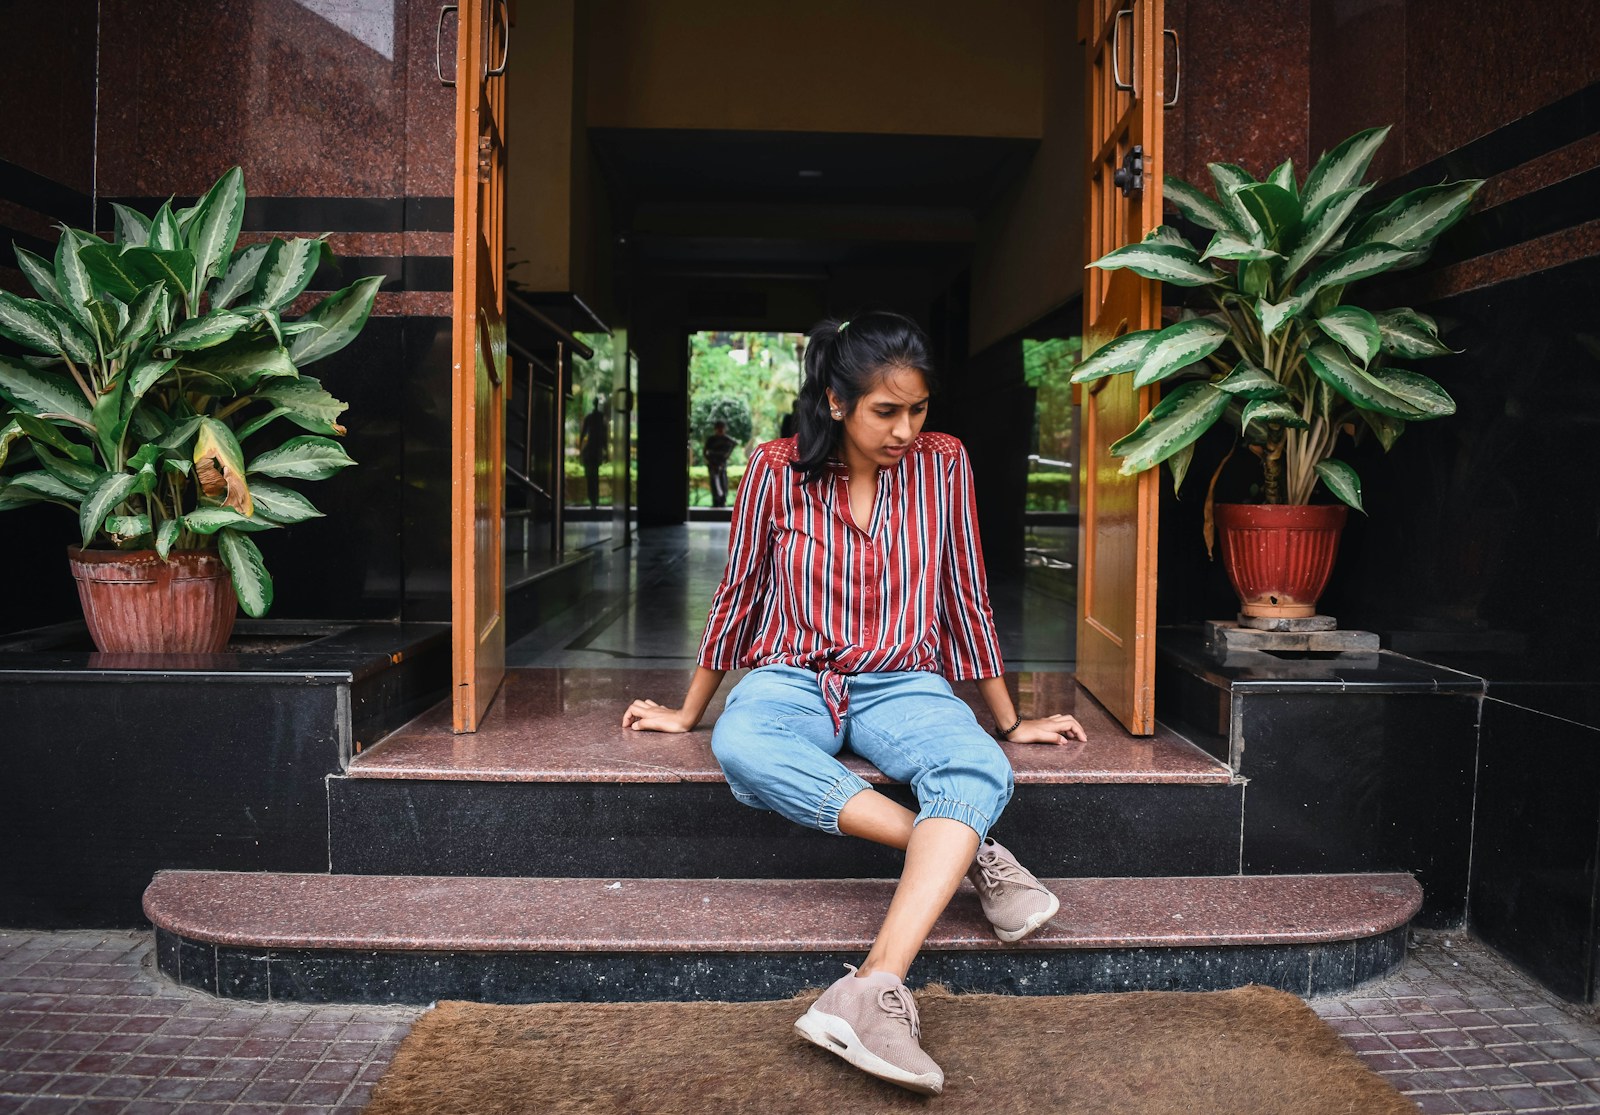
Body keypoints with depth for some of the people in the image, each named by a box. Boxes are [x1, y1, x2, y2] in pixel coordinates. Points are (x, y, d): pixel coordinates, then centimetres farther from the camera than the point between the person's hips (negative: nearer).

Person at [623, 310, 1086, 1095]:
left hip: (900, 683, 1)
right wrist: (688, 713, 15)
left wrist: (1009, 722, 14)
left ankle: (875, 989, -46)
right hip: (792, 677, 0)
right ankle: (968, 854, -30)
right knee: (741, 748, -37)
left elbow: (967, 597, 8)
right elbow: (738, 596, 7)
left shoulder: (943, 465, 0)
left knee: (980, 769, -33)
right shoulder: (777, 472, -3)